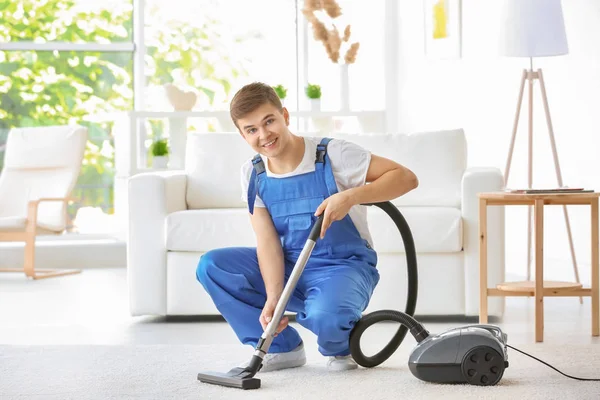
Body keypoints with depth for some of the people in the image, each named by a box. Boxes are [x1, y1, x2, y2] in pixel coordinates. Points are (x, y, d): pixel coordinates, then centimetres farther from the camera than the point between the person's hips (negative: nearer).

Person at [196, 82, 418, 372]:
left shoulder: (332, 155, -16)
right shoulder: (253, 174, -3)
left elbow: (405, 178, -18)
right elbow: (267, 240, -12)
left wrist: (350, 197, -33)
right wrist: (273, 297, -28)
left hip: (344, 265, -5)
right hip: (288, 266, 5)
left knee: (325, 318, -39)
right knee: (211, 266, -14)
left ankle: (340, 347, 2)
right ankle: (282, 346, -2)